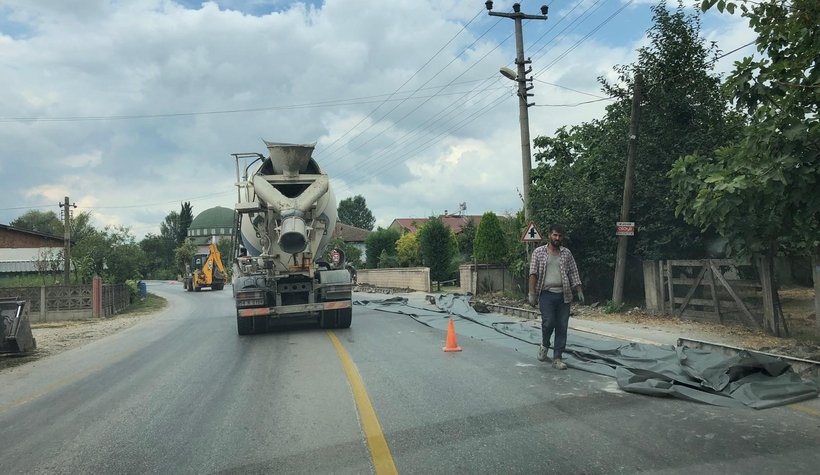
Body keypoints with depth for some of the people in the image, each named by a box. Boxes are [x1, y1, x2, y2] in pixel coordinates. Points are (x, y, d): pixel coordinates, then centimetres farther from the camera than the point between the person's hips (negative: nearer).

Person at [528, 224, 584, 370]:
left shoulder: (566, 253, 13)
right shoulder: (539, 252, 4)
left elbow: (573, 273, 12)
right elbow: (533, 274, -1)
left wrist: (579, 291, 2)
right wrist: (531, 293, -8)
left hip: (563, 295, 3)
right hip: (546, 294, -3)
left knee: (562, 327, 1)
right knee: (548, 322, -14)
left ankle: (557, 358, 9)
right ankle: (544, 345, 17)